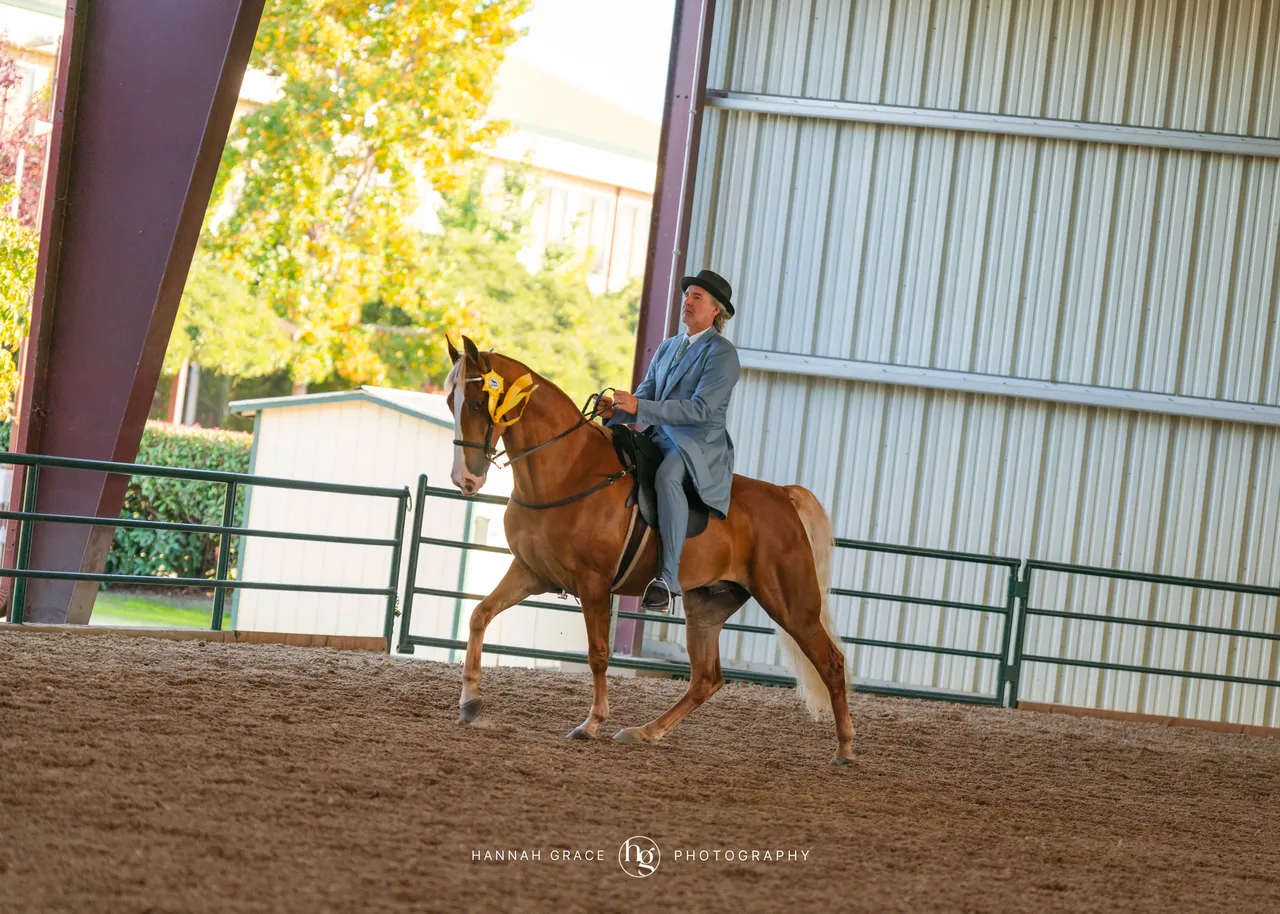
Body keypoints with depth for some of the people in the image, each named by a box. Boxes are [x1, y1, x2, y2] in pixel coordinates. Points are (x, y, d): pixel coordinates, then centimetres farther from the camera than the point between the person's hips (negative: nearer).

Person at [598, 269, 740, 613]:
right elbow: (645, 395, 16)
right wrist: (616, 410, -8)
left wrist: (639, 407, -24)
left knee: (668, 474, -38)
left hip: (702, 447, -8)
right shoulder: (668, 347, 18)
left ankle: (669, 578, -42)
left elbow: (700, 409, -17)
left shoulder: (722, 353, -6)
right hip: (660, 440, 8)